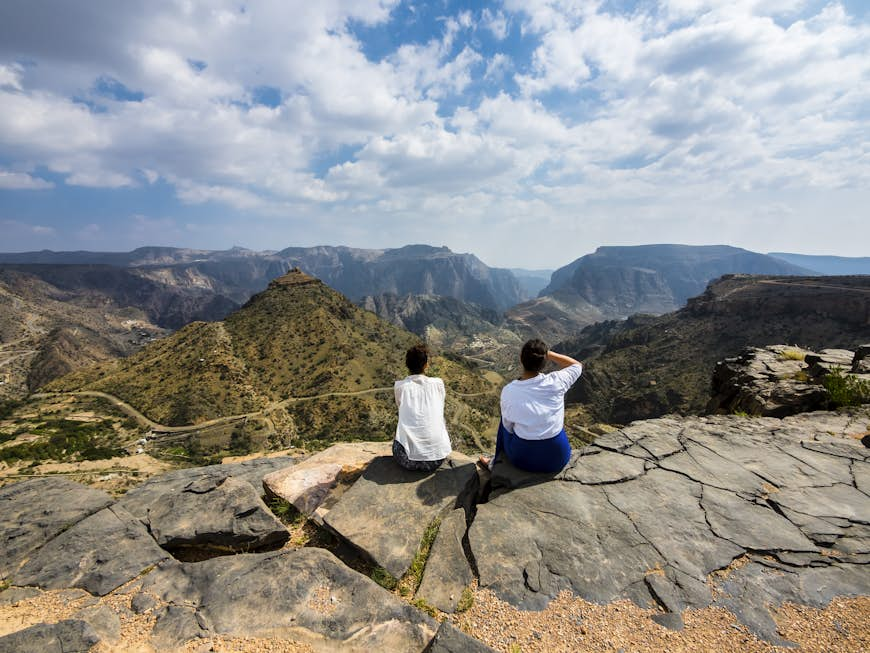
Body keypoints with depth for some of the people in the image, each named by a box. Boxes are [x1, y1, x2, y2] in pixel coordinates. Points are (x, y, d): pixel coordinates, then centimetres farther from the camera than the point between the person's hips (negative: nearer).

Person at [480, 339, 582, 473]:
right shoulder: (555, 382, -18)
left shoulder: (508, 391, -17)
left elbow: (508, 427, -2)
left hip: (522, 459, -1)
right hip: (558, 459, 1)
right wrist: (547, 353, -6)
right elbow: (577, 365, 3)